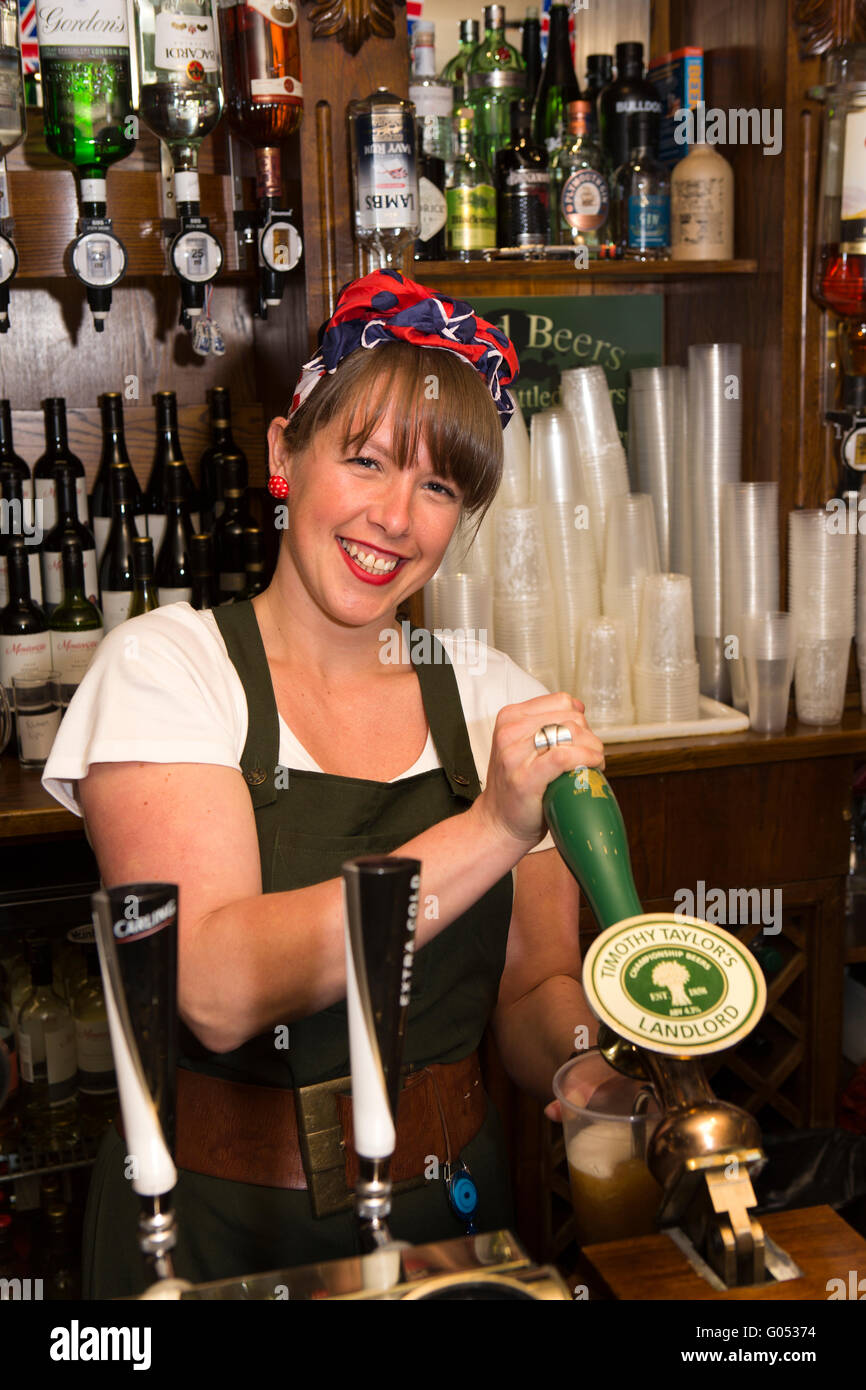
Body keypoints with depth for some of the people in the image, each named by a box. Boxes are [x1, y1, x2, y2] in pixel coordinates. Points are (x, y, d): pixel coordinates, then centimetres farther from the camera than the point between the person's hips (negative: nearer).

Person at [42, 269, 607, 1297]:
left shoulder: (497, 702, 0)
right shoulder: (165, 664, -11)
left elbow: (533, 991, 1)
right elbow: (217, 989, -24)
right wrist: (492, 828, -29)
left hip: (447, 1211, 3)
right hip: (212, 1227, -2)